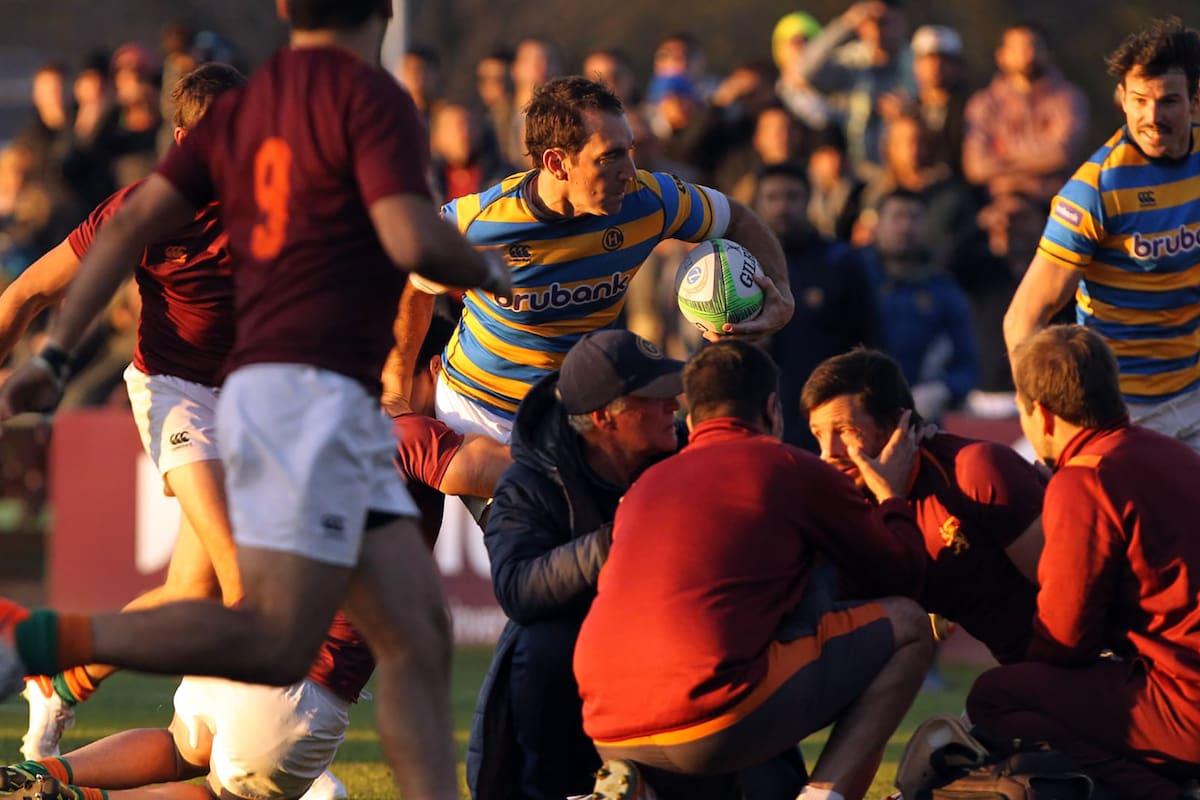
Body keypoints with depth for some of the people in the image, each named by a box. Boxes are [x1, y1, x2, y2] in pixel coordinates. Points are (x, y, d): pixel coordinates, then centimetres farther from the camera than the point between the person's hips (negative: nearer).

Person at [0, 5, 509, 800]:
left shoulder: (242, 107, 16)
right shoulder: (370, 95, -6)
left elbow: (131, 223, 10)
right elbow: (412, 239, -18)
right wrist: (489, 272, 3)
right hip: (310, 395, -9)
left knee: (420, 639, 5)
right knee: (275, 643, -14)